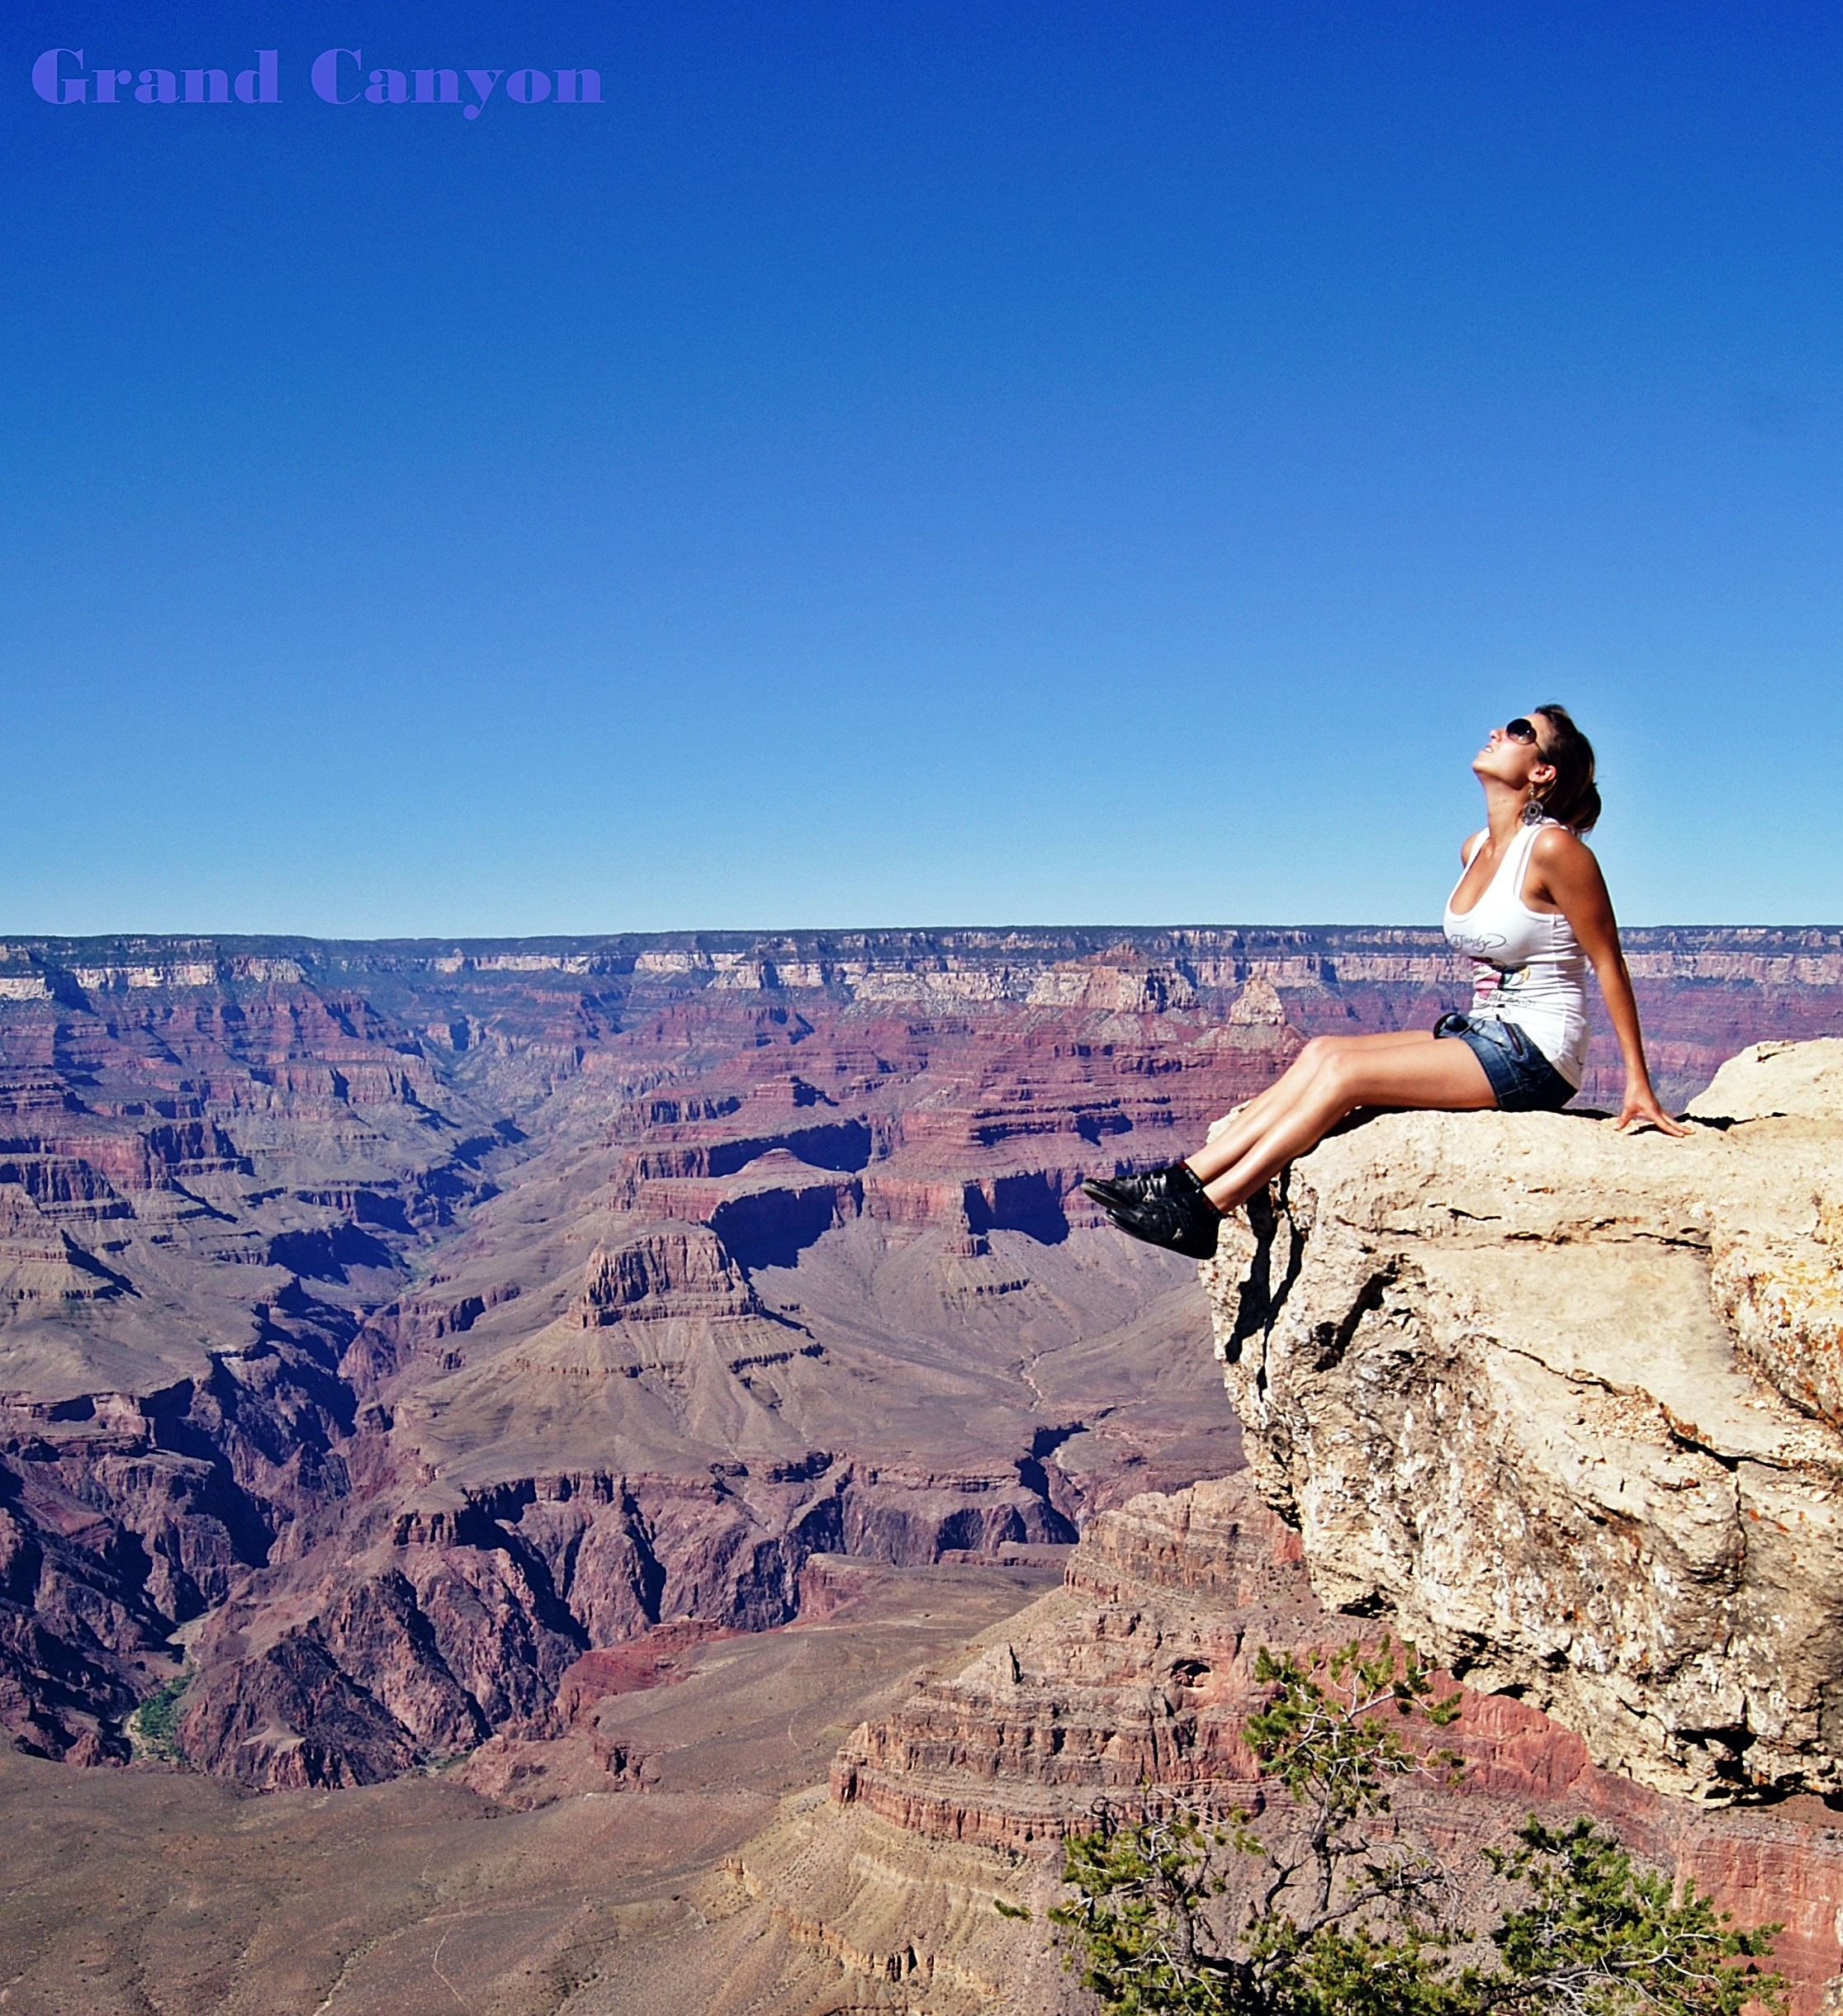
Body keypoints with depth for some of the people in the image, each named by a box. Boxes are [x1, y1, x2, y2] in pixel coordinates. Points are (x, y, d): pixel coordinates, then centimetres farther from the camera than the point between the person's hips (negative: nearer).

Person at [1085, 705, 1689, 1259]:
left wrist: (1639, 1086, -10)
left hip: (1535, 1054, -8)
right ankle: (1184, 1180, -16)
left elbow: (1609, 964, -10)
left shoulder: (1553, 848, -14)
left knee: (1343, 1070, -20)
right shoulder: (1475, 849, 11)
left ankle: (1203, 1213, -21)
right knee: (1320, 1051, -10)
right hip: (1479, 1032, 8)